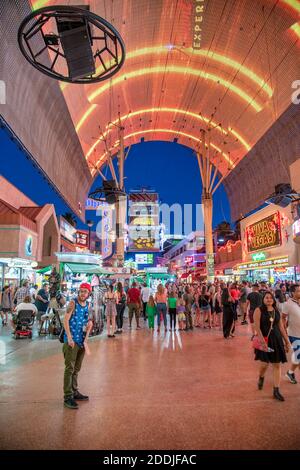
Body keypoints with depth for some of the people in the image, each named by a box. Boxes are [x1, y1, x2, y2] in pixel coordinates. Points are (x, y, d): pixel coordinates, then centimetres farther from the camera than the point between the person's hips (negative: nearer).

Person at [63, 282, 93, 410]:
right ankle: (68, 397, 4)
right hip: (71, 340, -7)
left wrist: (89, 324, -2)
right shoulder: (73, 303, -11)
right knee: (69, 368, -4)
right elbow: (65, 320, -15)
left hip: (82, 341, 7)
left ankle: (74, 392, 31)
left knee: (76, 369, 18)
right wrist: (69, 338, -20)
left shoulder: (87, 305, 8)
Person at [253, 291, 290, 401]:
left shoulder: (277, 311, 5)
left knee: (277, 365, 6)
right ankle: (261, 377, 34)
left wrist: (286, 341, 12)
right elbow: (257, 327, -15)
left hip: (276, 339, 5)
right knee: (265, 363, -1)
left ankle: (276, 391, 17)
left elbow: (281, 327, 12)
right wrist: (262, 341, -23)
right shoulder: (259, 310, -10)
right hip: (265, 340, -4)